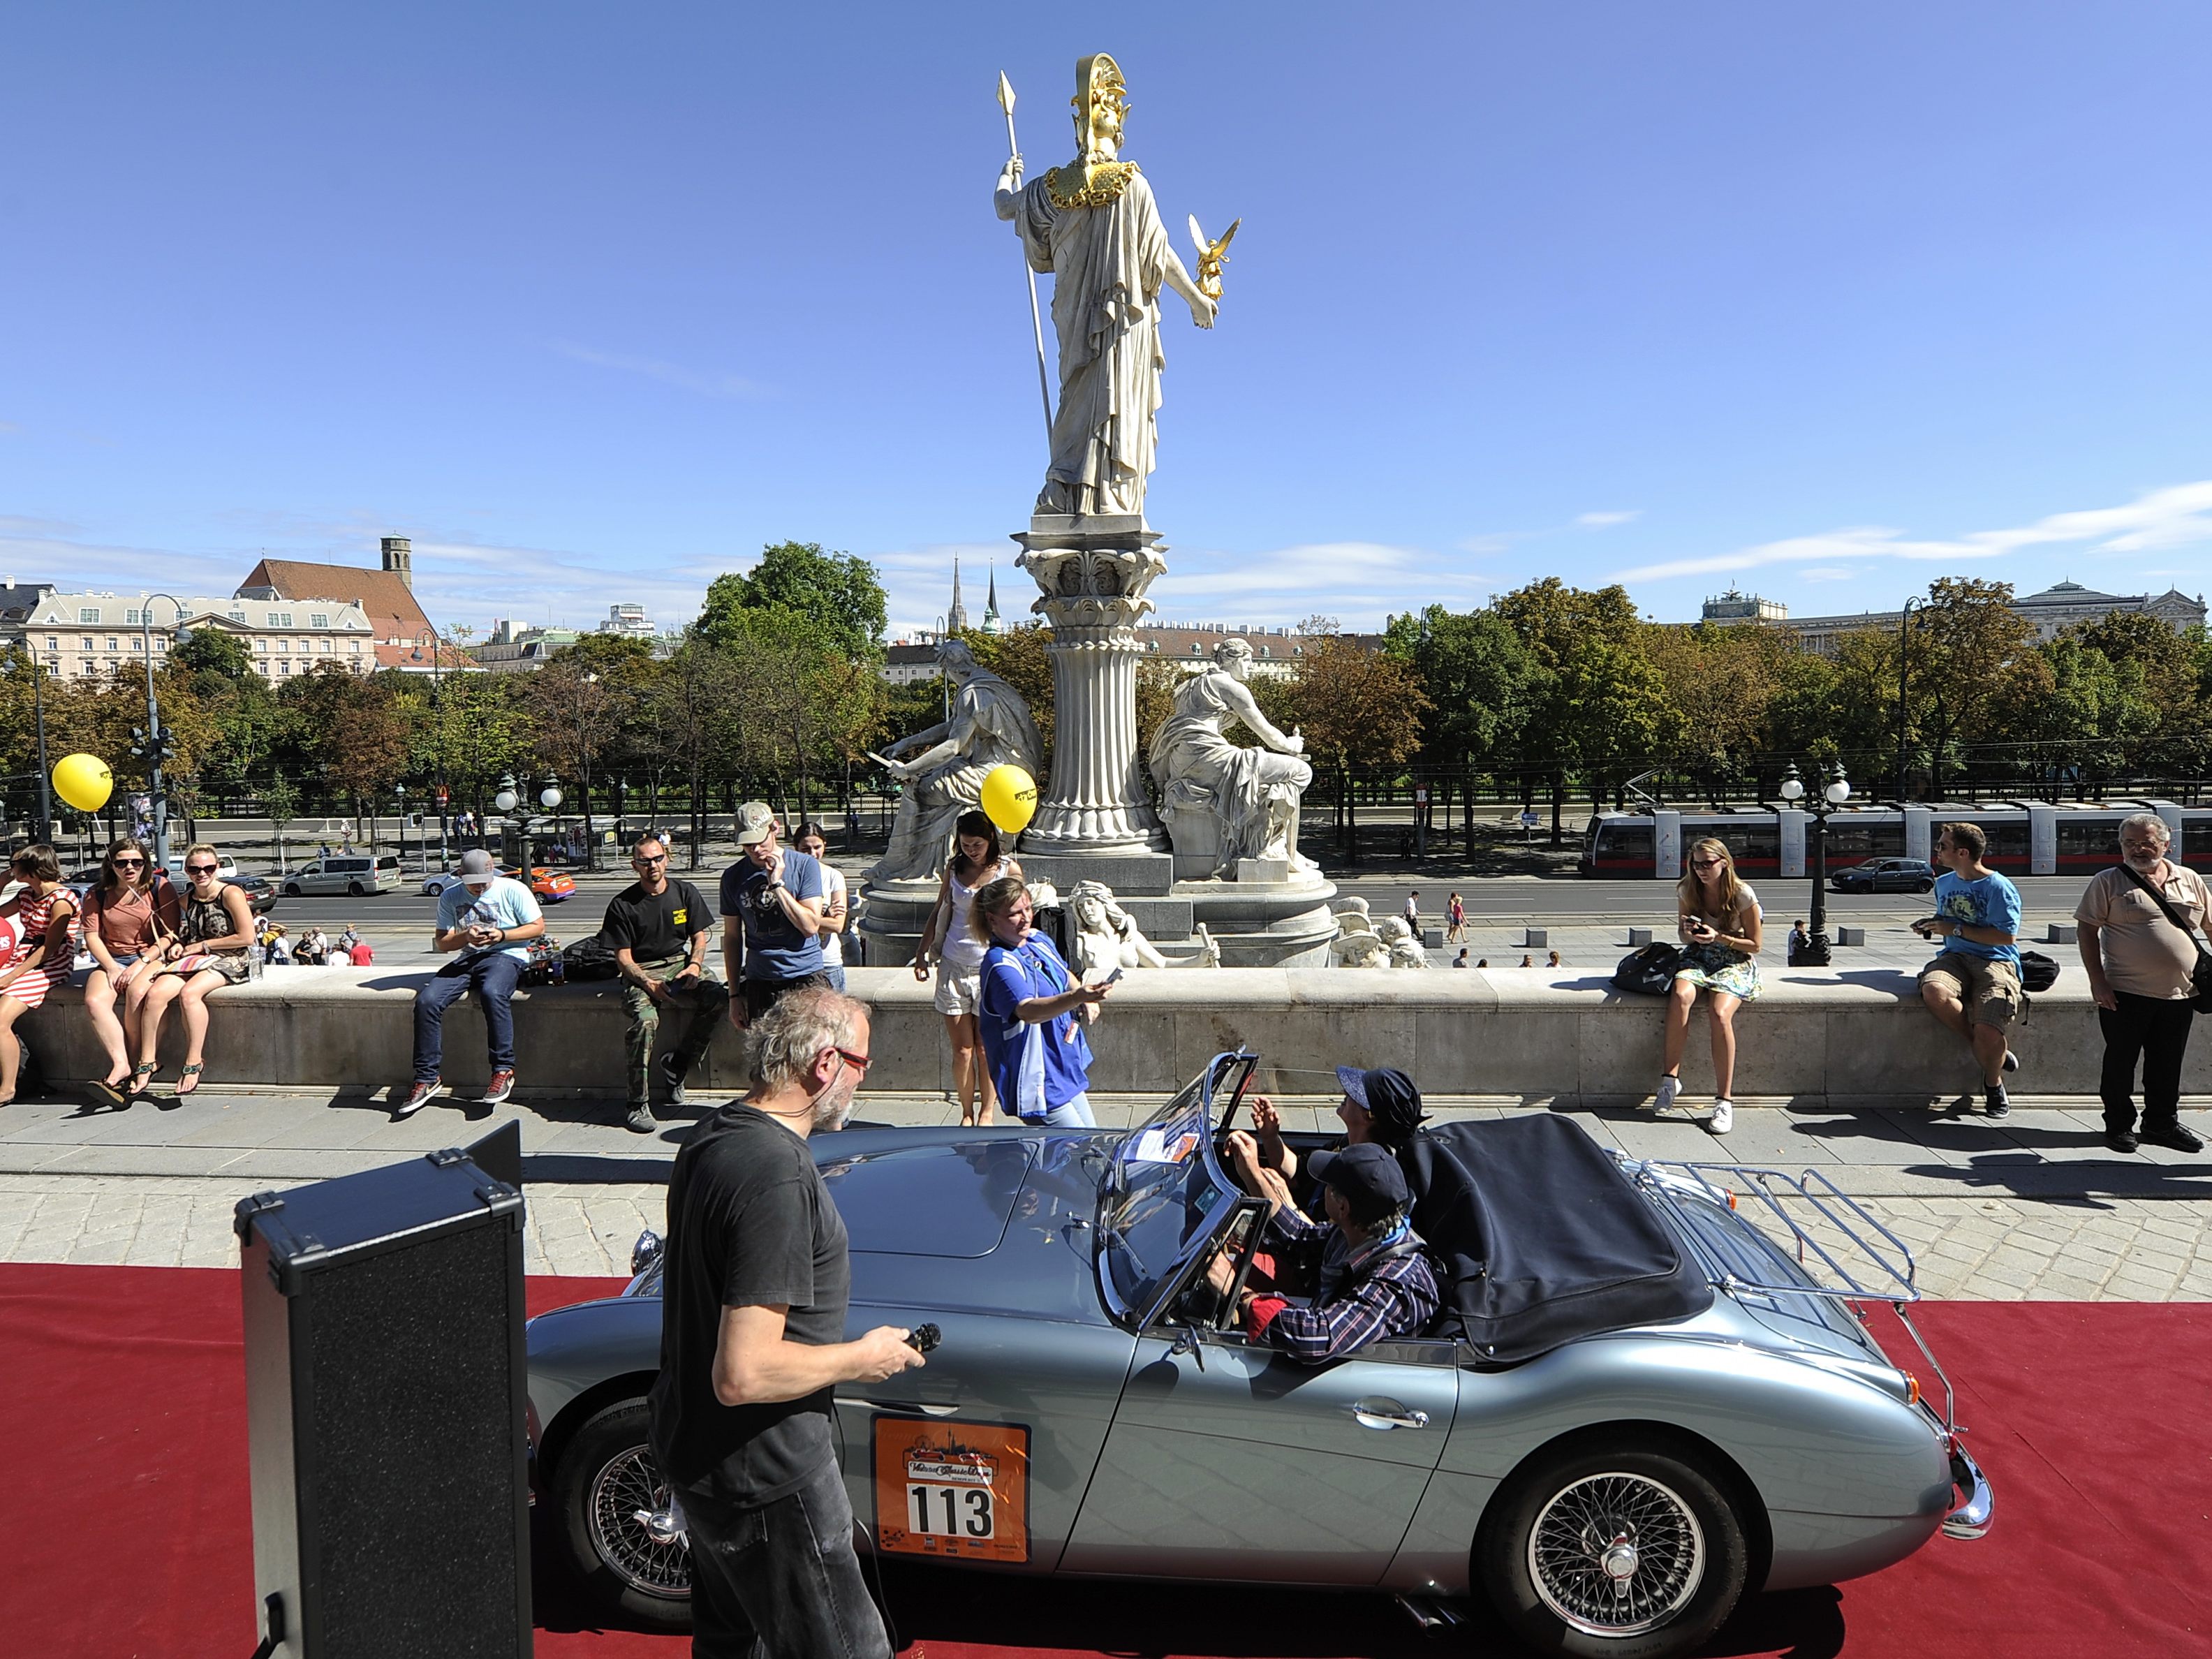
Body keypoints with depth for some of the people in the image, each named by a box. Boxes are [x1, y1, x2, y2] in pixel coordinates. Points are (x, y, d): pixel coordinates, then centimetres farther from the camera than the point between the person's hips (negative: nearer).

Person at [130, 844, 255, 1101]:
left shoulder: (231, 894, -7)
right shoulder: (187, 899, 13)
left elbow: (246, 938, -13)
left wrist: (200, 946, -6)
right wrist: (179, 944, 7)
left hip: (228, 962, -6)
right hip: (193, 962, 6)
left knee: (189, 992, -33)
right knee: (155, 993, -22)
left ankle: (195, 1062, -24)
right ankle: (147, 1061, -15)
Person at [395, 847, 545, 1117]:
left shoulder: (513, 889, 1)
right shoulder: (450, 897, 10)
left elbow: (538, 927, 1)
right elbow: (441, 942, 9)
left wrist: (502, 935, -14)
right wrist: (465, 937, -13)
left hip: (505, 955, -4)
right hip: (466, 958, 5)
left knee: (492, 992, -38)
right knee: (426, 1000, -20)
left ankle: (503, 1070, -27)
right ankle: (426, 1078, -11)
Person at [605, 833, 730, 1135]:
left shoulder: (686, 892, 7)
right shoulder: (622, 905, -1)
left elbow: (700, 937, 11)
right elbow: (623, 959, -3)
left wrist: (695, 965, -10)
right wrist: (649, 984, -20)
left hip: (680, 963, 3)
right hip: (641, 973, -3)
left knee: (718, 997, -27)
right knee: (644, 1019, -33)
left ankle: (676, 1064, -8)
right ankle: (638, 1104, -22)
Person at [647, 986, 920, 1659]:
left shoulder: (712, 1135, 1)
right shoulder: (777, 1178, -30)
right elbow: (744, 1375, -32)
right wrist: (863, 1358, -18)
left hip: (691, 1445, 10)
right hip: (763, 1478, -10)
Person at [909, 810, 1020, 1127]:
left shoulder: (1009, 870, -1)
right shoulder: (954, 868, 7)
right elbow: (940, 913, 17)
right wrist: (921, 952, 12)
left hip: (992, 968, -2)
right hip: (954, 967, 2)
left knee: (986, 1048, 2)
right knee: (961, 1049, 1)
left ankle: (987, 1113, 15)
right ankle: (967, 1114, 14)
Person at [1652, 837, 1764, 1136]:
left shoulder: (1743, 894, -10)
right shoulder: (1687, 890, 1)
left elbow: (1755, 944, -4)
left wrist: (1718, 937, -19)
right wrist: (1688, 933, -13)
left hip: (1737, 962, -3)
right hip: (1698, 956, 3)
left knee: (1719, 1013, -32)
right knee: (1680, 996, -33)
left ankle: (1724, 1101, -25)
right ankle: (1670, 1077, -26)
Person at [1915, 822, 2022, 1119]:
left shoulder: (1998, 887, -7)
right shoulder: (1944, 883, 15)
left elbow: (2007, 936, -13)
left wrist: (1956, 930, -13)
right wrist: (1932, 926, 9)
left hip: (1995, 961, -5)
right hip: (1954, 957, 6)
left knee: (1988, 1033, -26)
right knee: (1933, 991, -33)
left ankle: (1993, 1084, 7)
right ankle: (1988, 1048, -12)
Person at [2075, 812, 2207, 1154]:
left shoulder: (2191, 881, 10)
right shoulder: (2108, 882, -2)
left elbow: (2209, 929, 17)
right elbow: (2087, 932, -4)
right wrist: (2097, 981, -11)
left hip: (2180, 995, 4)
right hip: (2126, 994, -3)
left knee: (2168, 1065, 13)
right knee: (2121, 1061, 5)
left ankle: (2162, 1123, 27)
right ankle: (2119, 1125, 16)